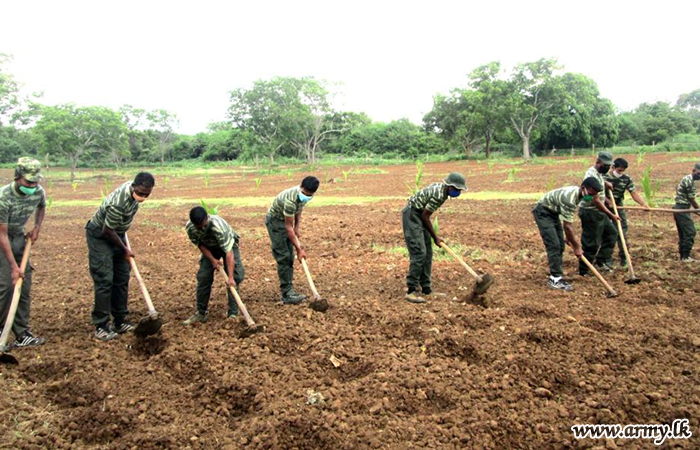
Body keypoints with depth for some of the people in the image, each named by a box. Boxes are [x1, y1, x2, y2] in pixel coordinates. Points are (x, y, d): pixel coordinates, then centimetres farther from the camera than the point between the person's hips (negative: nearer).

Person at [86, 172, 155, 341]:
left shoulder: (133, 187, -11)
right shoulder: (118, 204, -35)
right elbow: (108, 231, -24)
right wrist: (125, 250, -10)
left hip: (116, 234, 8)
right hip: (100, 237, -8)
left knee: (122, 279, 8)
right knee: (105, 280, -10)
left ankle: (121, 322, 16)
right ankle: (101, 327, -2)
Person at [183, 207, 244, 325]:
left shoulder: (218, 226, -42)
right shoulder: (190, 227, -27)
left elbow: (228, 252, -42)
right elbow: (200, 244, -8)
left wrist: (230, 277, -46)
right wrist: (212, 259, -20)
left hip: (228, 244, -4)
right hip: (210, 247, 4)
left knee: (235, 277, -17)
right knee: (203, 277, -4)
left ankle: (233, 313, -8)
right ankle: (200, 313, 9)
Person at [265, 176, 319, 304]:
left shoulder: (305, 195, -10)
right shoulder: (290, 199, -36)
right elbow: (288, 227, -31)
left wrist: (297, 228, 0)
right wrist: (299, 249, -28)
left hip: (286, 220, 8)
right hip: (275, 220, -8)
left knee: (290, 257, 6)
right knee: (283, 257, -13)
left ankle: (288, 290, 11)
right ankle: (287, 294, -13)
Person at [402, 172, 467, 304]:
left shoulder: (441, 187, 7)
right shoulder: (439, 194, -23)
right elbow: (425, 216, -19)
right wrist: (435, 237, -9)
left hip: (419, 215, 10)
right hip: (412, 215, -10)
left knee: (427, 253, 9)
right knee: (419, 253, -14)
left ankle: (426, 290, 13)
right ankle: (411, 292, -9)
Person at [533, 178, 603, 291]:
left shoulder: (578, 194, -3)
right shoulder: (570, 198, -32)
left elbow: (569, 221, 10)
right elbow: (567, 226, -28)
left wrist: (568, 237, 12)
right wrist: (576, 247, -20)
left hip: (553, 212, 10)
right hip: (543, 212, -10)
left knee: (560, 245, 6)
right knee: (554, 245, -15)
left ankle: (556, 276, 12)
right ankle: (555, 280, -12)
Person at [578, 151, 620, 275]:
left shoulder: (597, 172, 9)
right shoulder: (593, 176, -22)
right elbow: (595, 201, -25)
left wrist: (605, 183, 17)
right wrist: (611, 215, -20)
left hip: (598, 212, 10)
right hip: (590, 212, -10)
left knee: (611, 232, 16)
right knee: (591, 243, -6)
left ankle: (601, 261, 19)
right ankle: (583, 272, 3)